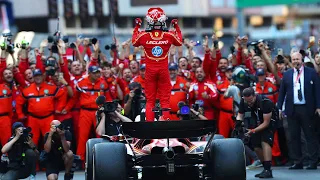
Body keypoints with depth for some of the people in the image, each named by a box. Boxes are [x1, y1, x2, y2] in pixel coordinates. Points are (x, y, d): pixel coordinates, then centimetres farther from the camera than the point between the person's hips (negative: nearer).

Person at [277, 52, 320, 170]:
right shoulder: (287, 74, 9)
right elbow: (282, 92, 10)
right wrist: (279, 107, 4)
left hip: (307, 108, -3)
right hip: (292, 109, 3)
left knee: (310, 135, 0)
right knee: (294, 136, 4)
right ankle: (297, 162, 9)